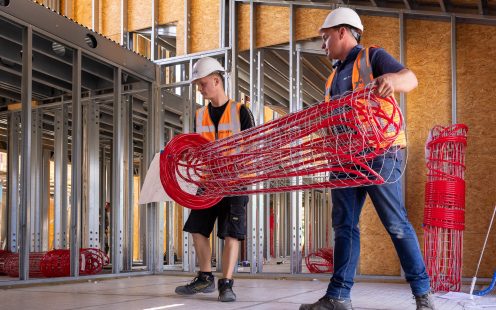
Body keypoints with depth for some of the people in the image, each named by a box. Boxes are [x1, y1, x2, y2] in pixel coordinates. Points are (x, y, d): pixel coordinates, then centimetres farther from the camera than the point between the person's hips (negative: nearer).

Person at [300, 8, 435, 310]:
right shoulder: (335, 76, 23)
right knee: (344, 225, 3)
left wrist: (392, 79, -36)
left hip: (379, 153, -7)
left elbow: (411, 79, -15)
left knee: (397, 223, -5)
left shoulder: (372, 56, 2)